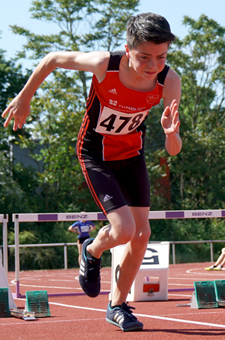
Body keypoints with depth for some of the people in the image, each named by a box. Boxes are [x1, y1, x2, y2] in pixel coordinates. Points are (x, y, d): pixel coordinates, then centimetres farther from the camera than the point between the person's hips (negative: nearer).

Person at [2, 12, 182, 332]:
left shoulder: (169, 81, -25)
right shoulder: (104, 65, -33)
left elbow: (173, 151, -23)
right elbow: (52, 59, -14)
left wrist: (171, 134, -46)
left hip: (132, 152, 4)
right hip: (95, 154, -4)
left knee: (142, 233, 1)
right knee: (124, 230, -18)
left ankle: (118, 305, 21)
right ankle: (92, 251, 19)